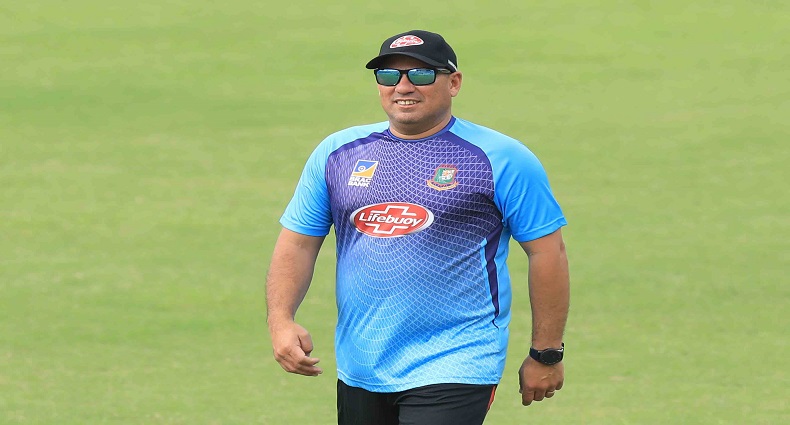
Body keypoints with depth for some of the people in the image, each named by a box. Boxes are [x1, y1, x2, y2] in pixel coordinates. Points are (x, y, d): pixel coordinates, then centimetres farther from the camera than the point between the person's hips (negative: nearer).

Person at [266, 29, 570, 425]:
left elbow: (547, 251, -1)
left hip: (451, 374, -5)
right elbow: (297, 243, 10)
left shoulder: (500, 158, -4)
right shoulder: (336, 152, 9)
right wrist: (281, 321, -7)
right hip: (358, 373, 5)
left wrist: (546, 354, -1)